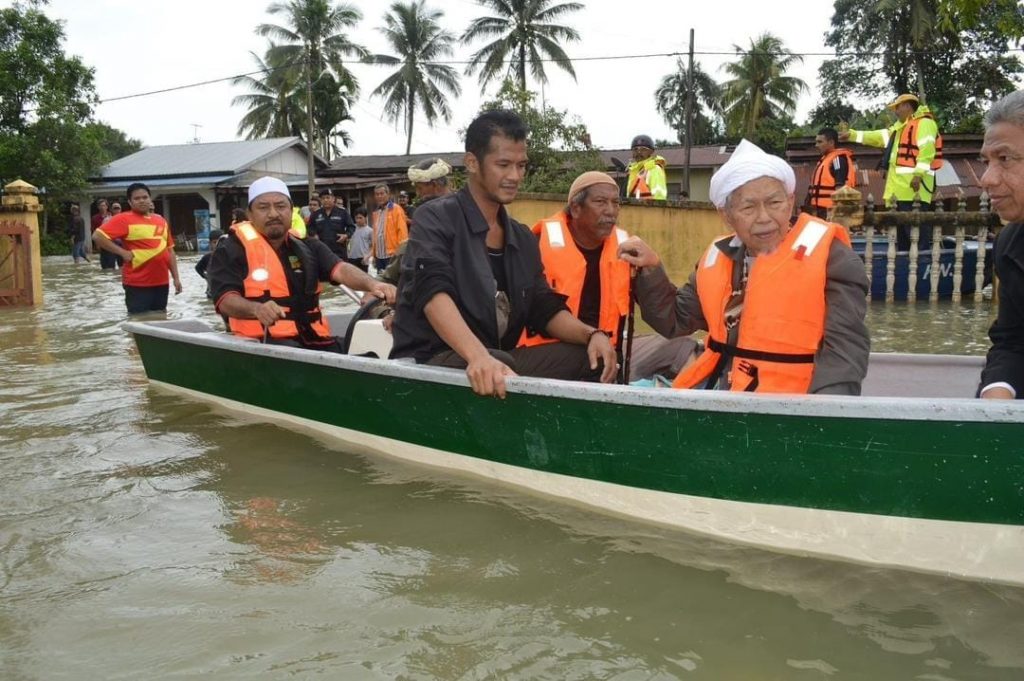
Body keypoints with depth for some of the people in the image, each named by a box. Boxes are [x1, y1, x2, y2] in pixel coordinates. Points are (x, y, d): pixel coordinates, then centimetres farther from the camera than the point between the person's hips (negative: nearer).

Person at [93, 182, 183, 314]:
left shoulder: (161, 220, 13)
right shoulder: (124, 219, -5)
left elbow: (169, 250, 17)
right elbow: (97, 236, -13)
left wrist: (176, 278, 13)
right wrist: (122, 252, -13)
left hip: (161, 282, 6)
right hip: (137, 284, -6)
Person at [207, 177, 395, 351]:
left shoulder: (307, 247, 17)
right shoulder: (233, 250, 3)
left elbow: (339, 269, 0)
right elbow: (225, 299, -8)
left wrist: (371, 284, -22)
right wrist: (256, 309, -31)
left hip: (312, 338, 5)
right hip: (264, 341, -5)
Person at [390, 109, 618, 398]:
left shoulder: (523, 239, 16)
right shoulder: (436, 218, -6)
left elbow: (545, 310, 13)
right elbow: (433, 292, -23)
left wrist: (591, 334, -10)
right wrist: (479, 357, -41)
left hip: (498, 359, 7)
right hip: (430, 362, -6)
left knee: (591, 358, -11)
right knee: (501, 364, -37)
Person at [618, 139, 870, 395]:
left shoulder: (829, 255, -6)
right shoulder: (719, 258, 11)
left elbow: (845, 343, -13)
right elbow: (675, 321, 20)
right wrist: (650, 269, 6)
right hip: (717, 389, 5)